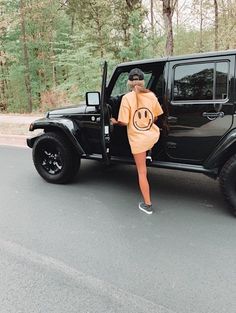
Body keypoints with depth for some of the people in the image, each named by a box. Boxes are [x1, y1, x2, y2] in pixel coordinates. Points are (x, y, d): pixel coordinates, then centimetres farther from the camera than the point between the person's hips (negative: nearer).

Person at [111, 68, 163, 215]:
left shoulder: (127, 98, -13)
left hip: (138, 140, -3)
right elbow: (155, 118, 7)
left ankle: (148, 205, 17)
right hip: (153, 136, 3)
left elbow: (124, 122, -13)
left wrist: (115, 121, 8)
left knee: (142, 172, 8)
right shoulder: (151, 95, -2)